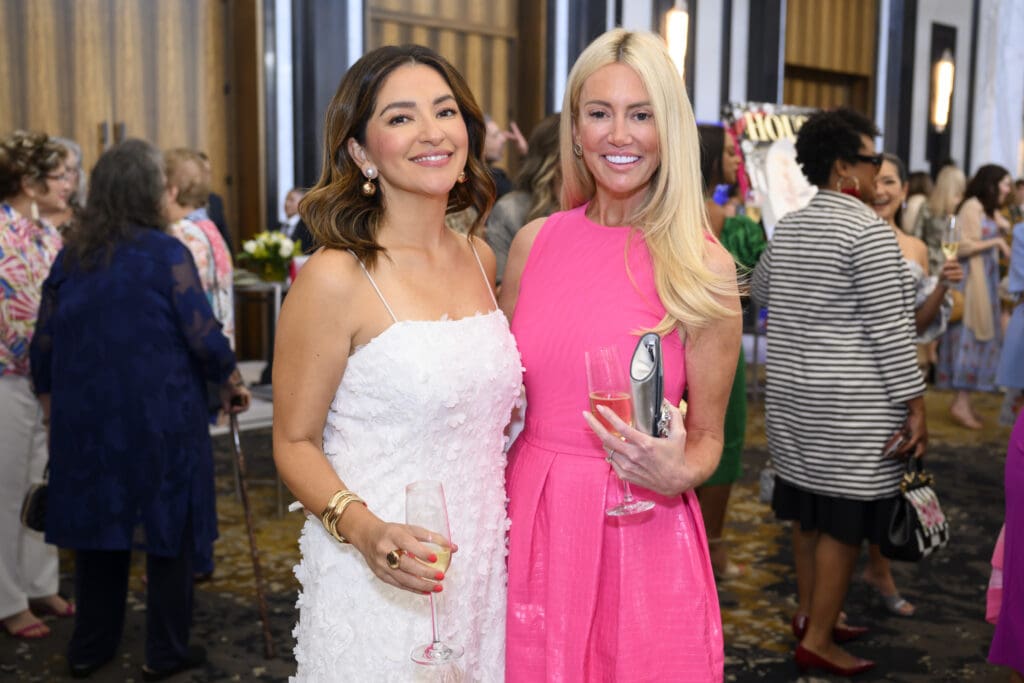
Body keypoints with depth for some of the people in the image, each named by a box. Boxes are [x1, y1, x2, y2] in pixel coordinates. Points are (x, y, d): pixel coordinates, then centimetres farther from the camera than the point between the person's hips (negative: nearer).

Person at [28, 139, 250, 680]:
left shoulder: (70, 255, 3)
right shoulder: (165, 252, -11)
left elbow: (44, 342, 7)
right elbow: (202, 334, -14)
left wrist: (49, 396, 20)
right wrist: (229, 380, 2)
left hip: (85, 415, 5)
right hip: (160, 416, -4)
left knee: (97, 524, 16)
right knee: (166, 528, 8)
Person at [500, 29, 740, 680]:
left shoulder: (703, 266, -7)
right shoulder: (534, 243, 1)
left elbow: (707, 437, 1)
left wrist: (677, 473, -20)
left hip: (642, 537, -3)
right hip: (532, 528, 3)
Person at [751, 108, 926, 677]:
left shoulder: (787, 228, 9)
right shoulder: (868, 231, -14)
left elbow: (759, 291, 26)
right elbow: (889, 328, -16)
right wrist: (915, 405, -12)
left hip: (794, 394, 8)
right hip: (853, 404, -8)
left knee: (808, 510, 16)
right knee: (843, 519, 0)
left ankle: (809, 613, 29)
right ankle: (817, 640, 8)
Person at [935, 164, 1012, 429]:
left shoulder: (990, 210, 17)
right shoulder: (972, 206, -11)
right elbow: (962, 247, -18)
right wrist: (995, 242, -12)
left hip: (985, 280, 9)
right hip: (971, 279, -9)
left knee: (980, 338, 9)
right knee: (970, 338, -8)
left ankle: (963, 401, 13)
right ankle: (961, 403, -5)